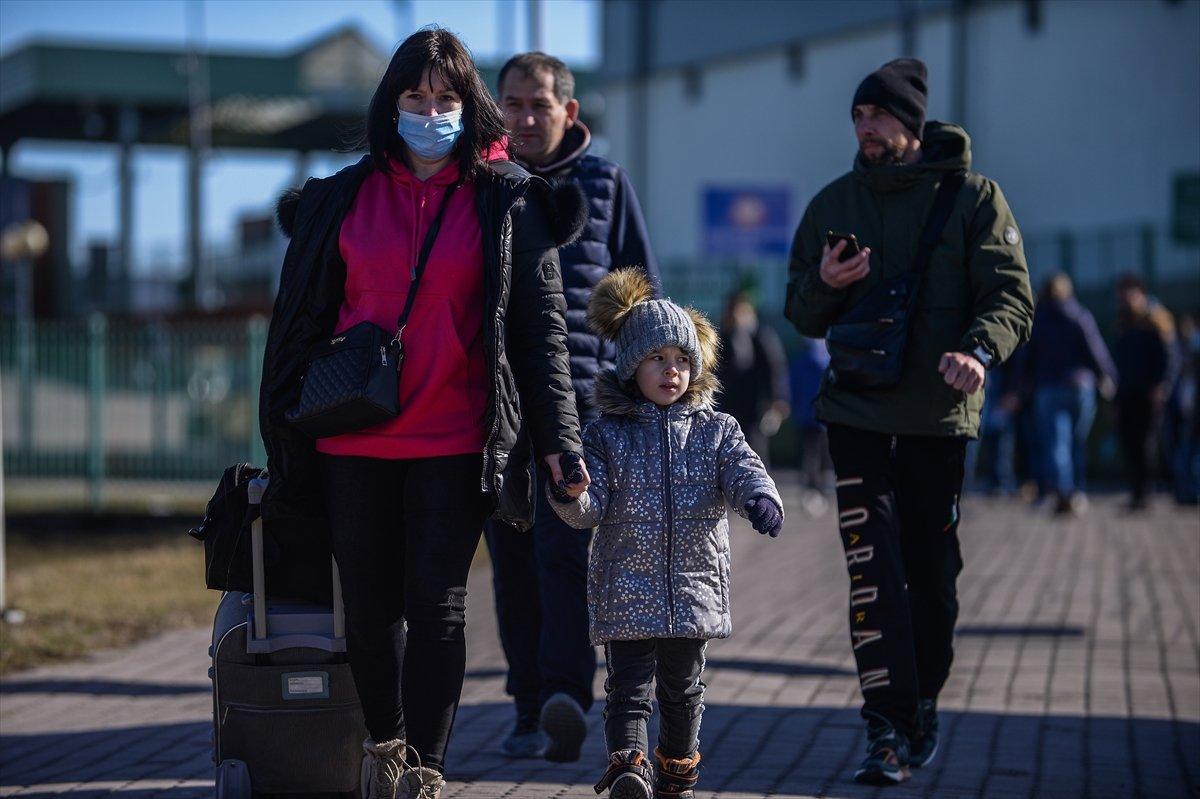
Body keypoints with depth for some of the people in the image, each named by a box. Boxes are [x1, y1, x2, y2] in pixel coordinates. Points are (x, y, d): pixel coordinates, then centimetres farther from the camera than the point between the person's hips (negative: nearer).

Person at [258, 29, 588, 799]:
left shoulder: (508, 201, 4)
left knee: (438, 606, -5)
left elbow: (542, 324, 3)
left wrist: (557, 437, -3)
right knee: (370, 609, 9)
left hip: (454, 442, -2)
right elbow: (301, 320, 11)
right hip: (353, 441, 2)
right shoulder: (343, 199, 8)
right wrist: (284, 434, 9)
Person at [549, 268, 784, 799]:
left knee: (682, 689, 15)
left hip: (694, 589, 3)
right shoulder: (606, 434, 1)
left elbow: (743, 470, -9)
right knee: (629, 684, -10)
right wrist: (571, 496, -29)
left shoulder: (715, 431, 6)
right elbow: (591, 510, -5)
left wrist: (760, 497, -32)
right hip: (626, 589, -2)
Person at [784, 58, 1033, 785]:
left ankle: (924, 703, 26)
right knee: (873, 571, -9)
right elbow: (804, 315, 15)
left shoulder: (974, 198, 2)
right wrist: (825, 283, -9)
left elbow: (1011, 297, -5)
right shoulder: (833, 203, 12)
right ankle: (889, 728, -10)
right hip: (857, 413, 1)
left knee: (934, 573, 7)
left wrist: (979, 351, -26)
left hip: (940, 416, -1)